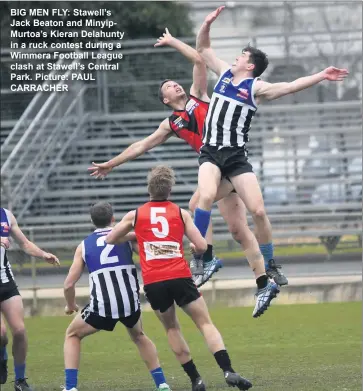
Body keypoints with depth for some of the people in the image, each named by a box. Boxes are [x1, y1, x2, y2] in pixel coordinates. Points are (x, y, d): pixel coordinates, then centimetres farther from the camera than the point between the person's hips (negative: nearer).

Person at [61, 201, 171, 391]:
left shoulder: (84, 246, 12)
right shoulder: (126, 237, 12)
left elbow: (69, 284, 10)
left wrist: (70, 306, 26)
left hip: (102, 306, -1)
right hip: (130, 303, 1)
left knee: (72, 335, 24)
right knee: (138, 336, 33)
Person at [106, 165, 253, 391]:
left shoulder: (135, 215, 10)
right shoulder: (181, 213, 7)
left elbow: (110, 240, 21)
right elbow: (202, 247, 2)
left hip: (152, 282, 1)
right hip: (180, 277, -1)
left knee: (172, 328, 19)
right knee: (205, 323, 2)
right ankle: (228, 371, -15)